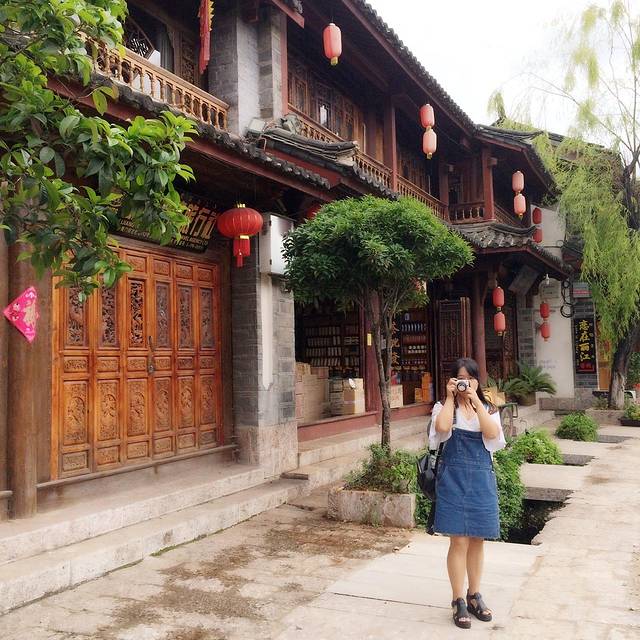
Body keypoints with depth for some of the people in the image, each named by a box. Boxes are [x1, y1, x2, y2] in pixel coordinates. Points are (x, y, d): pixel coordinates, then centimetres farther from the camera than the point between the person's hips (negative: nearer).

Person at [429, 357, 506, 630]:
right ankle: (458, 601, 10)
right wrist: (450, 397, -12)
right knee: (459, 541, -3)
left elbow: (492, 433, -13)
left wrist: (475, 399, -13)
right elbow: (442, 428, -22)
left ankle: (474, 596, 27)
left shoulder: (488, 409, 9)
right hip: (454, 477, -3)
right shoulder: (444, 407, 1)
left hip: (481, 477, 3)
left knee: (477, 540, 11)